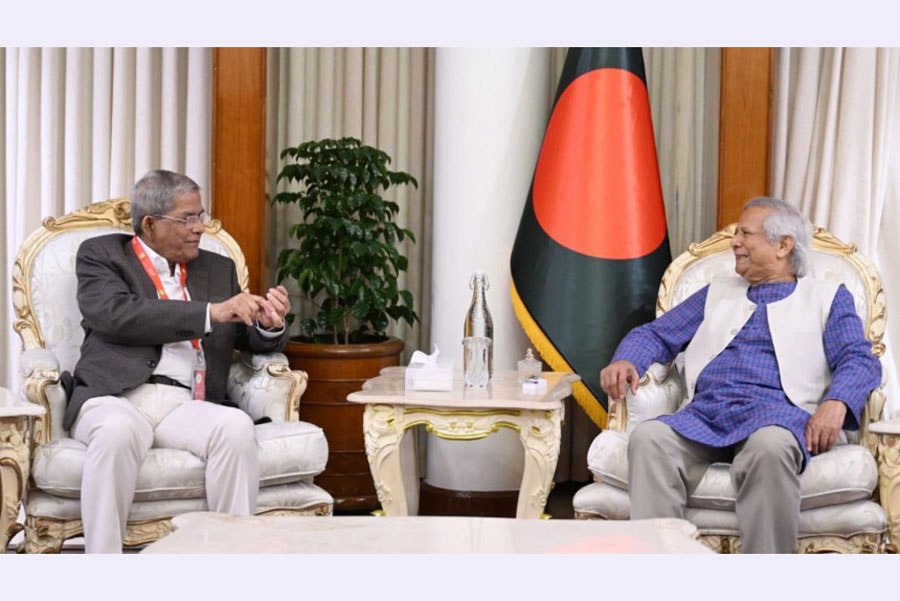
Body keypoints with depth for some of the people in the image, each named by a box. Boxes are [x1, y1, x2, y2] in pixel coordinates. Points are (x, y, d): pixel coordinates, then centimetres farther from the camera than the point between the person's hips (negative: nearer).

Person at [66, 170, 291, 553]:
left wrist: (269, 325, -2)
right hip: (116, 398, -3)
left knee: (237, 426, -29)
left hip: (185, 406, 3)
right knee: (119, 429, -37)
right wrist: (210, 312, -14)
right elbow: (116, 314, -9)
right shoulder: (101, 255, 11)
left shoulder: (218, 269, 24)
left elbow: (252, 341, 23)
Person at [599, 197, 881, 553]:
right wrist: (626, 361, 1)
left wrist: (836, 403, -17)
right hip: (704, 416, 3)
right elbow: (656, 335, 25)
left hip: (775, 414, -3)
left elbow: (860, 360, 6)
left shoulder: (827, 298, 20)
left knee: (771, 446, -40)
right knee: (649, 436, -30)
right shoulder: (717, 293, 31)